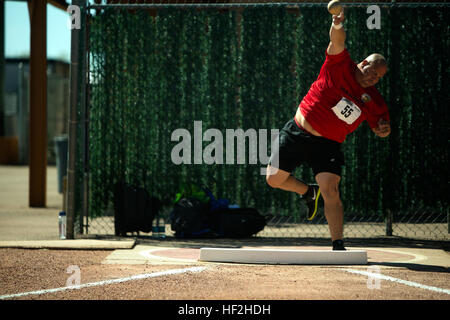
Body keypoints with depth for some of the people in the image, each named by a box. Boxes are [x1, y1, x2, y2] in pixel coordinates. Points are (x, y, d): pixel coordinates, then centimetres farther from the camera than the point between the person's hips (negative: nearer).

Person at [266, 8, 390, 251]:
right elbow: (337, 42, -25)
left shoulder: (374, 100, -1)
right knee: (274, 179, 4)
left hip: (327, 145, 0)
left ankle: (338, 245, -17)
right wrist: (338, 27, -46)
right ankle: (308, 192, 34)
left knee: (330, 190, -18)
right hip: (297, 132, 0)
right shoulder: (341, 65, -7)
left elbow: (378, 127, 9)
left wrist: (384, 130, -16)